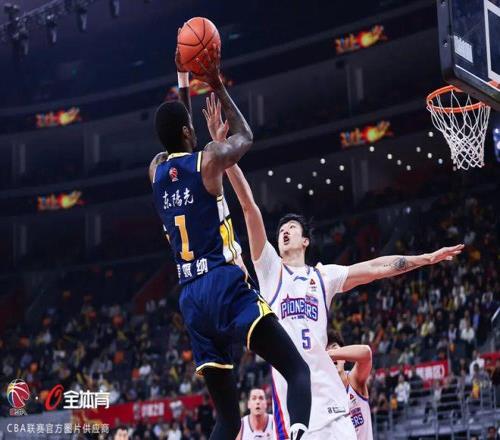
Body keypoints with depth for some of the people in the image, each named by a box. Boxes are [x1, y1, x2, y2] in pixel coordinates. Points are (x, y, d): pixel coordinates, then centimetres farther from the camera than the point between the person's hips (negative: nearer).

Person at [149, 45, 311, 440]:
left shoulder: (156, 170, 14)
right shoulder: (209, 159, -1)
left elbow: (175, 146, 38)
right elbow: (246, 136, 21)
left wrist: (185, 89, 37)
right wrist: (217, 86, 27)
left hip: (191, 298, 6)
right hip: (224, 285, -6)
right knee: (298, 370, -12)